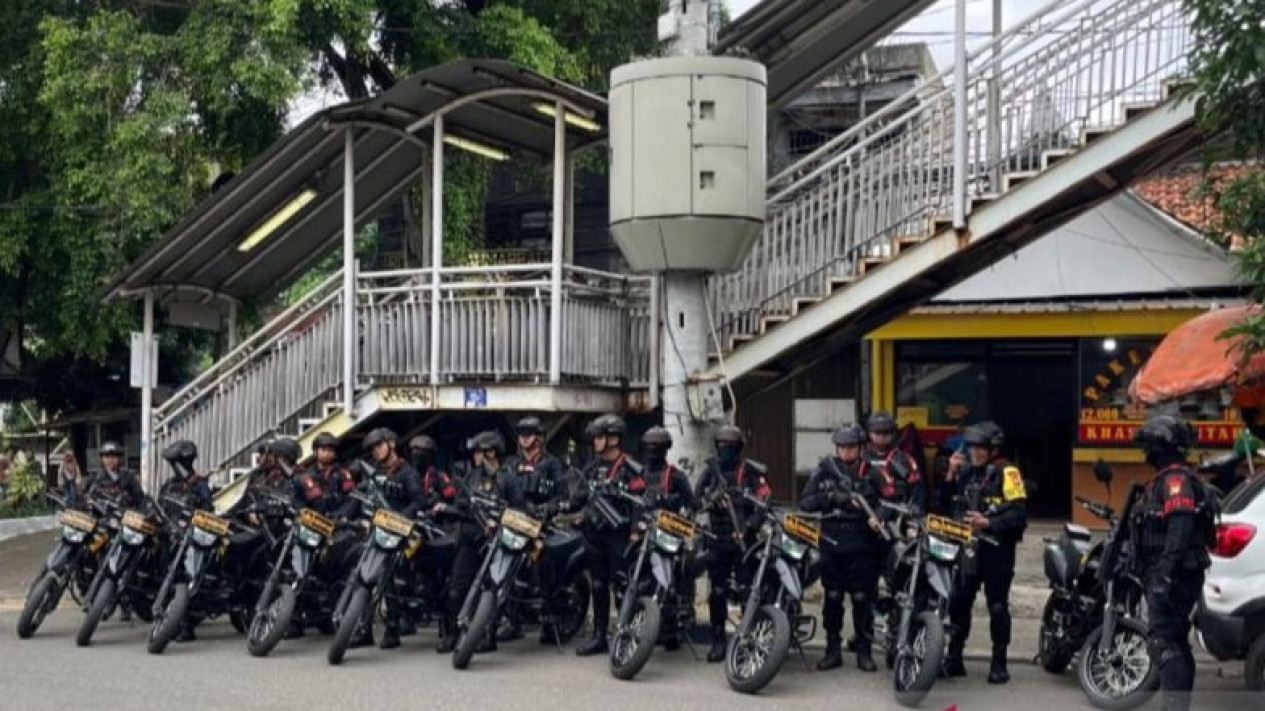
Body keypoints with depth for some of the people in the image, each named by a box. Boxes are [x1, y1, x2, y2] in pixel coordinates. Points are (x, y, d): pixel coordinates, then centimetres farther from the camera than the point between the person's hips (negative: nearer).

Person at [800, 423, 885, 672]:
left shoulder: (871, 473, 5)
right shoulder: (824, 470, 7)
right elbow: (805, 502, 2)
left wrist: (876, 516, -21)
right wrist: (829, 497, -14)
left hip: (862, 546, -1)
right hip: (832, 543, 1)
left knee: (863, 598, 1)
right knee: (832, 598, 6)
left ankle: (864, 650, 10)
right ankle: (833, 650, 15)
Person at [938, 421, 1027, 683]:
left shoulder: (1006, 473, -6)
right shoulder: (965, 471, 12)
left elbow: (1019, 513, -15)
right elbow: (945, 506, 12)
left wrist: (989, 523, -25)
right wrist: (951, 475, 1)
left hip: (996, 548, -5)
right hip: (965, 546, 5)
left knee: (997, 606, 1)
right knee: (958, 602, 5)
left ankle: (999, 663, 10)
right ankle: (954, 658, 15)